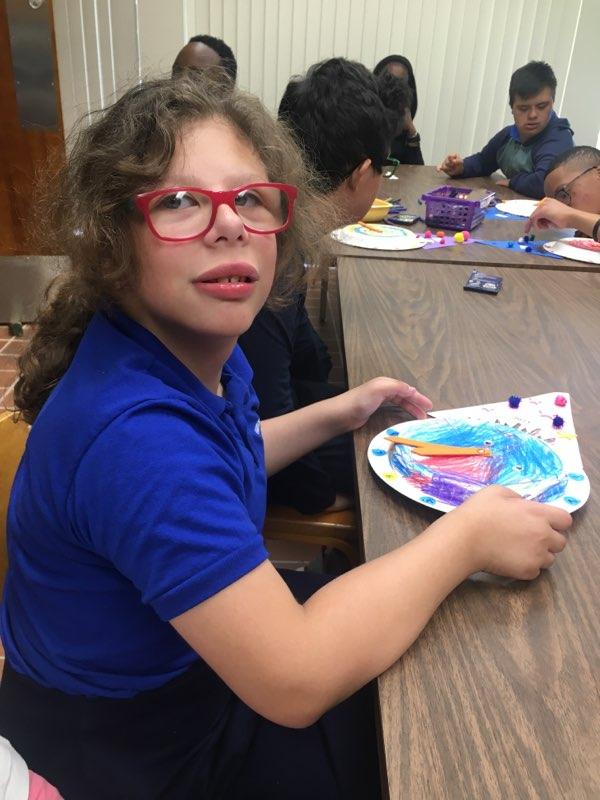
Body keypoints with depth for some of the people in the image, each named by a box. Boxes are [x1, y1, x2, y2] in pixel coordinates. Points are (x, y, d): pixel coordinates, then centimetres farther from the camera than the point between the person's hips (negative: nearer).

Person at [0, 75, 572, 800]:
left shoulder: (194, 349, -10)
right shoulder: (132, 432, -38)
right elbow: (294, 681, -36)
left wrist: (336, 414, 4)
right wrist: (467, 535, -26)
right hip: (137, 740, -7)